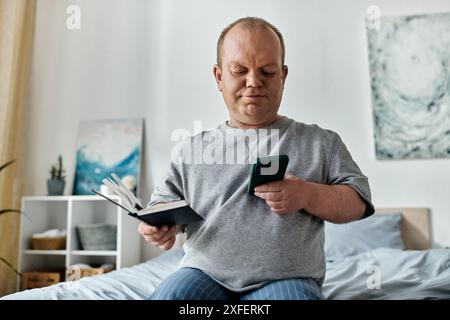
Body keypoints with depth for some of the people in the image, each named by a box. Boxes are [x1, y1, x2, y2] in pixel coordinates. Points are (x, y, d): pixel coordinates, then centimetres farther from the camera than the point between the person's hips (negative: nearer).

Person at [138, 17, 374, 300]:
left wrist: (307, 195, -12)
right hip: (206, 272, 2)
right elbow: (165, 200, 15)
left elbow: (358, 201, 8)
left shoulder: (321, 141, 10)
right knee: (169, 294, -27)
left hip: (286, 277, -1)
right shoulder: (193, 147, 13)